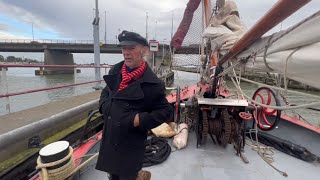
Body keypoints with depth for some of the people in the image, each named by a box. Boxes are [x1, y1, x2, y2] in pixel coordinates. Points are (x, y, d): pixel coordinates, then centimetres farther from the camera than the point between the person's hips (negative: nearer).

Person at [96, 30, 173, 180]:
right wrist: (105, 106, -3)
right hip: (109, 138, 6)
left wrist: (142, 120, -20)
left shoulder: (152, 83, -18)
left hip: (131, 143, -5)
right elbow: (105, 92, 15)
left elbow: (166, 111, -10)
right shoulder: (115, 71, -1)